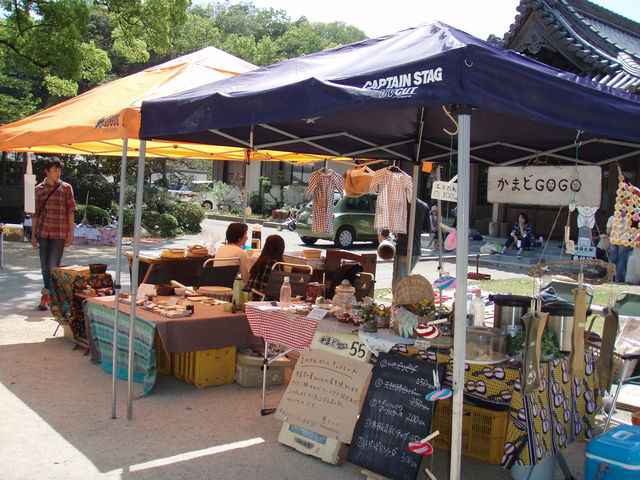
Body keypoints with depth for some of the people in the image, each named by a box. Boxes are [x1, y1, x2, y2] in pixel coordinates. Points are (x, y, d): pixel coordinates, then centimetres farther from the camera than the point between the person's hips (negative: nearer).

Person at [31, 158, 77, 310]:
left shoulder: (66, 188, 1)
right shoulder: (39, 189, 6)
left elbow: (70, 211, 1)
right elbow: (35, 213, 9)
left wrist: (71, 232, -4)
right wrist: (33, 235, 7)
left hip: (59, 233, -3)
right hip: (43, 232, 3)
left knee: (53, 266, -6)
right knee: (44, 266, 9)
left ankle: (46, 295, 2)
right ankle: (50, 295, 24)